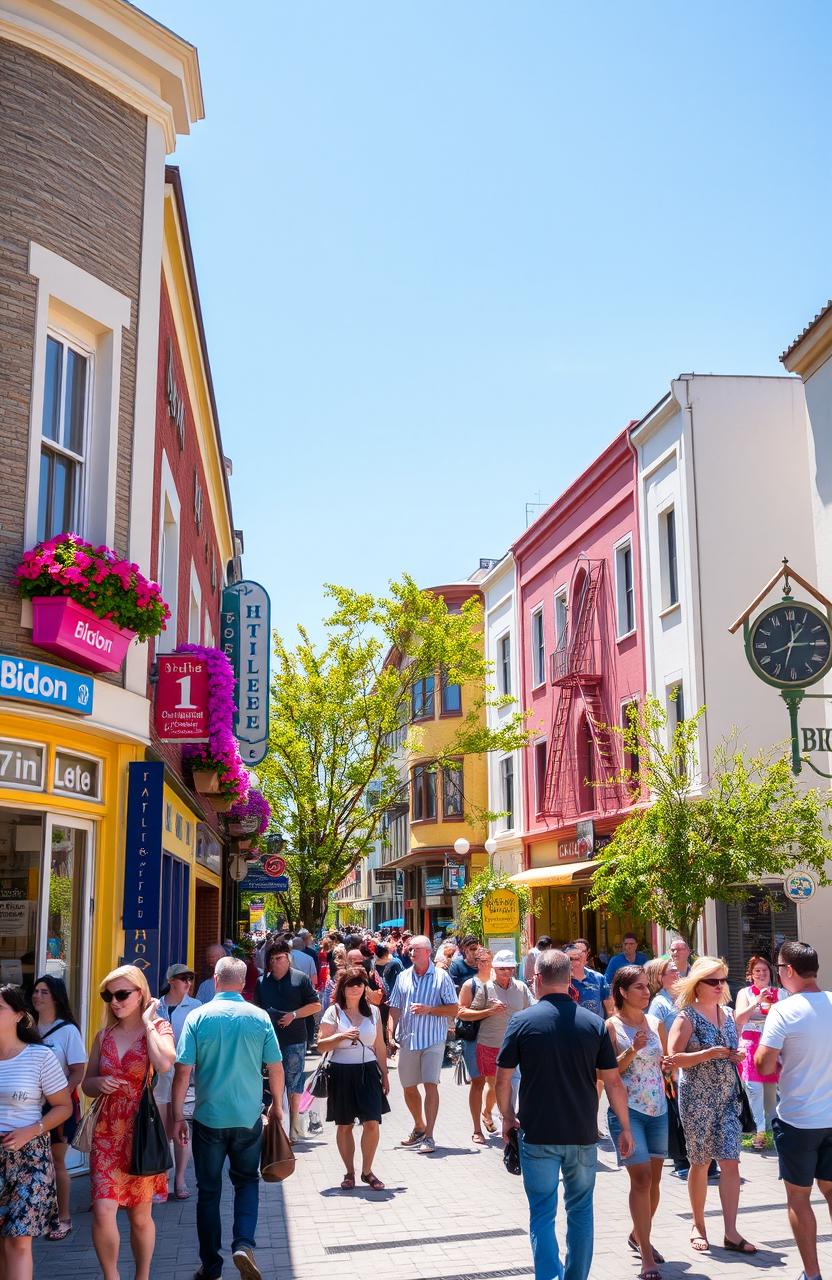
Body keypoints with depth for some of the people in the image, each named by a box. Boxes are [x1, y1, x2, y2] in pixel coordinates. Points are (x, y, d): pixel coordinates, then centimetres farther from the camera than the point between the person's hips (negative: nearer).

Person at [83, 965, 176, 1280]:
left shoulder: (159, 1028, -4)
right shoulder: (104, 1035, 7)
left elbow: (164, 1064, -27)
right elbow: (87, 1084, 16)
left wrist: (147, 1022, -17)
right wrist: (100, 1083, -7)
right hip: (108, 1131, 3)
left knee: (140, 1216, 9)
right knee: (102, 1213, -10)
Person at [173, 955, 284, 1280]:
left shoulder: (198, 1017, -8)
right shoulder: (260, 1018, -4)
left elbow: (183, 1071, -10)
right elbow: (276, 1067, 1)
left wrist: (178, 1115, 0)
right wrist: (277, 1105, 16)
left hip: (209, 1118, -1)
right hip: (249, 1117, 1)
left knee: (209, 1191, 12)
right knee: (247, 1181, 19)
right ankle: (244, 1244, -2)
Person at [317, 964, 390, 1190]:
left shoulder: (373, 1011, 7)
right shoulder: (334, 1012, -1)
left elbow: (380, 1046, 13)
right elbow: (321, 1045, -4)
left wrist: (384, 1074, 13)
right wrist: (342, 1036, -20)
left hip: (367, 1071, 2)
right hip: (341, 1072, -1)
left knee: (372, 1123, -6)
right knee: (344, 1126, 6)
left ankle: (367, 1171, 10)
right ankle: (349, 1172, 20)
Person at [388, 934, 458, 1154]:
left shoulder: (441, 977, -4)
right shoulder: (403, 977, 9)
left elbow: (453, 1009, -5)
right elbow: (395, 1009, 13)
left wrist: (429, 1009, -17)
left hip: (433, 1040, -5)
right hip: (408, 1040, 5)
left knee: (430, 1085, -11)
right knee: (408, 1087, 13)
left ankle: (428, 1136, -5)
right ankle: (419, 1127, 34)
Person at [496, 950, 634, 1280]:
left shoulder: (523, 1021, -8)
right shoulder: (594, 1023, -2)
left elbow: (502, 1079, -4)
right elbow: (613, 1082, 0)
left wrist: (508, 1117, 12)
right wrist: (625, 1128, 11)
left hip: (537, 1134, -2)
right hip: (583, 1134, 2)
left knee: (542, 1214, 5)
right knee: (581, 1210, 17)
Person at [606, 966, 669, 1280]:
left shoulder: (656, 1023, 7)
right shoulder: (612, 1026, -7)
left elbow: (666, 1064, 16)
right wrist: (632, 1051, -22)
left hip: (658, 1110, 5)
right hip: (627, 1110, -5)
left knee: (654, 1178, 12)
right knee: (641, 1178, -10)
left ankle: (639, 1235, 35)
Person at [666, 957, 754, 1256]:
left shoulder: (727, 1014, 8)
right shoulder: (687, 1016, -10)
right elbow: (673, 1058, -17)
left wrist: (738, 1056, -2)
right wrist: (710, 1053, -24)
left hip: (727, 1096, 5)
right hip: (697, 1097, -5)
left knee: (730, 1162, -1)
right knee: (700, 1163, 6)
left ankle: (731, 1233, 3)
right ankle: (698, 1226, 23)